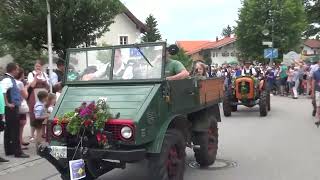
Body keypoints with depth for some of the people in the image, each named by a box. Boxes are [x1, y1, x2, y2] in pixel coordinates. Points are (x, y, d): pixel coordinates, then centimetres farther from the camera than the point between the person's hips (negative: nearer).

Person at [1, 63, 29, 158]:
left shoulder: (11, 79, 14)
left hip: (13, 108, 10)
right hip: (11, 108, -10)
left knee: (9, 130, 14)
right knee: (14, 130, -5)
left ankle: (9, 150, 23)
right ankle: (18, 152, -1)